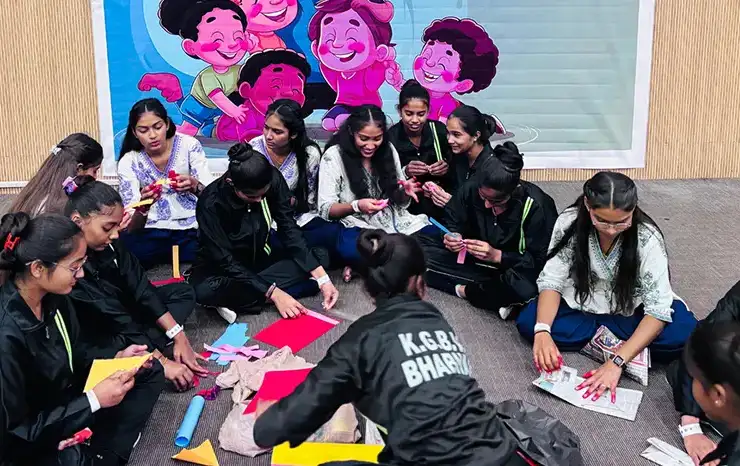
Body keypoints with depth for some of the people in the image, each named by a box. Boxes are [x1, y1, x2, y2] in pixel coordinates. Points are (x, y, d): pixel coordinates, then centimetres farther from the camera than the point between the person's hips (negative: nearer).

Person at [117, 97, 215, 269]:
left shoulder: (189, 145, -3)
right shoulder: (128, 162, -2)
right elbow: (132, 227, -6)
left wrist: (194, 186, -27)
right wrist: (143, 206, -29)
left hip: (192, 230, 0)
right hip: (152, 233, 0)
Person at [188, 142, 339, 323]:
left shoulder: (274, 179, -21)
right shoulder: (211, 203, -30)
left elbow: (289, 229, -17)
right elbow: (225, 261, -27)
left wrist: (323, 279, -25)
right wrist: (273, 293, -33)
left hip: (260, 257, 5)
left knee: (320, 255, -17)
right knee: (204, 290, -38)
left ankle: (233, 299, -21)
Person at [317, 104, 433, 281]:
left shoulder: (388, 149, 8)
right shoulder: (334, 156, -5)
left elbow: (400, 201, 13)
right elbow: (325, 209, -6)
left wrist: (406, 192, -10)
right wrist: (357, 206, -24)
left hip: (396, 222, 5)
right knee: (349, 249, -40)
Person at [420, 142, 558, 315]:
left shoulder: (536, 206, -24)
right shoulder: (471, 189, -14)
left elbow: (541, 261, -21)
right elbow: (452, 224, 3)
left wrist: (497, 255, -32)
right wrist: (453, 237, -21)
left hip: (514, 270, -4)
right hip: (475, 260, 4)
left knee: (525, 289, -42)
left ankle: (465, 291, -13)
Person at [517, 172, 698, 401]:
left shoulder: (648, 238, -27)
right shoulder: (569, 223, -22)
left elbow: (658, 309, -28)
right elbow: (551, 281, -19)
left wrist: (616, 362, -38)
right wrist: (542, 331, -38)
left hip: (632, 311, -2)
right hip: (583, 308, 2)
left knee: (684, 334, -31)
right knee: (528, 321, -25)